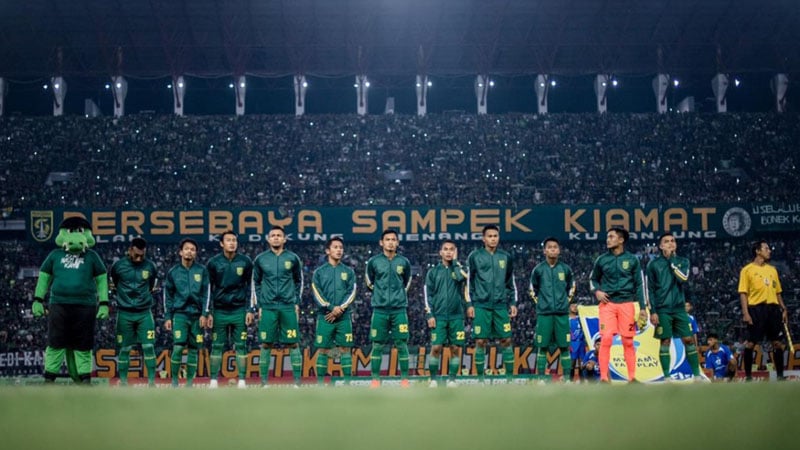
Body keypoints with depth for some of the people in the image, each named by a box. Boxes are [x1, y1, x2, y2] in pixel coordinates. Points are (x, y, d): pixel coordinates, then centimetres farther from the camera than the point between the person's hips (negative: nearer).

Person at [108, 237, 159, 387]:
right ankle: (123, 382, 13)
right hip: (125, 313, -1)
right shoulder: (118, 265, -6)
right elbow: (111, 281, 12)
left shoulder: (150, 266, -3)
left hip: (144, 313, 1)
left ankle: (152, 381, 0)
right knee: (124, 348, 5)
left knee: (149, 346, -4)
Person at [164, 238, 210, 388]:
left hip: (197, 315, 1)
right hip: (180, 314, -1)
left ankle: (189, 383, 12)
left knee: (194, 349, 3)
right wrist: (168, 317, 6)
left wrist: (204, 314, -4)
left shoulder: (202, 270, 3)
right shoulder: (173, 272, 5)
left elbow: (206, 294, 3)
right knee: (178, 347, -12)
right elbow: (168, 296, 10)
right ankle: (174, 381, -1)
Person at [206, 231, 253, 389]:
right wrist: (208, 313, 1)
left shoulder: (245, 262, 1)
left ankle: (242, 380, 4)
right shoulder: (213, 263, 0)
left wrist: (250, 310, 0)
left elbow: (250, 287, 5)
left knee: (241, 345, 1)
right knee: (217, 345, 2)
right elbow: (208, 289, 5)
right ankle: (213, 380, 7)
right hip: (219, 311, 0)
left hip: (239, 310, 0)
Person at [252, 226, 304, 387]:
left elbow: (299, 281, 13)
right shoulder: (260, 259, 5)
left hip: (288, 307, 0)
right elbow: (255, 283, 12)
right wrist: (257, 306, 7)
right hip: (268, 308, 0)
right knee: (266, 345, 1)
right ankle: (264, 382, 8)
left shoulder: (293, 258, 4)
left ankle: (297, 382, 4)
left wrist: (297, 303, 6)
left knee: (293, 344, -1)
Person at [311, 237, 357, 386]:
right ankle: (320, 383, 6)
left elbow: (351, 293, 3)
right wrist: (331, 308, -14)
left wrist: (340, 309, -11)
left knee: (345, 349, 1)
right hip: (325, 317, -1)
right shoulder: (319, 272, 6)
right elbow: (317, 294, -2)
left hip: (344, 317, 1)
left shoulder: (348, 271, 10)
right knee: (323, 350, 0)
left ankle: (347, 382, 4)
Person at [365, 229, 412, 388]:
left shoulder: (404, 262, 3)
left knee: (401, 344, 0)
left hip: (399, 309, 0)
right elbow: (369, 281, 16)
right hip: (379, 309, 0)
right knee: (377, 345, 2)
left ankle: (404, 379, 7)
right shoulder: (374, 261, 1)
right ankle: (375, 379, 8)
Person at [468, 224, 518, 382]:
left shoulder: (506, 257, 9)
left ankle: (509, 377, 9)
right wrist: (470, 304, -1)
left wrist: (513, 303, 10)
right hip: (481, 305, -2)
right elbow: (469, 282, 4)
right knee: (480, 341, -2)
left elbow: (511, 282, 16)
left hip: (501, 305, 2)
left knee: (506, 340, 1)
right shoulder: (475, 257, 2)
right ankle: (480, 378, 7)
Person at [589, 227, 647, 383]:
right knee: (606, 339, -11)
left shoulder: (632, 259, 4)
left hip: (626, 304, 0)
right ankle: (604, 377, -7)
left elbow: (639, 284, 6)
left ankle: (632, 377, 10)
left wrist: (642, 307, 1)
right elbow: (593, 279, 19)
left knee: (628, 341, 3)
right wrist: (596, 291, -2)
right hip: (607, 304, 0)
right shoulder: (602, 259, 7)